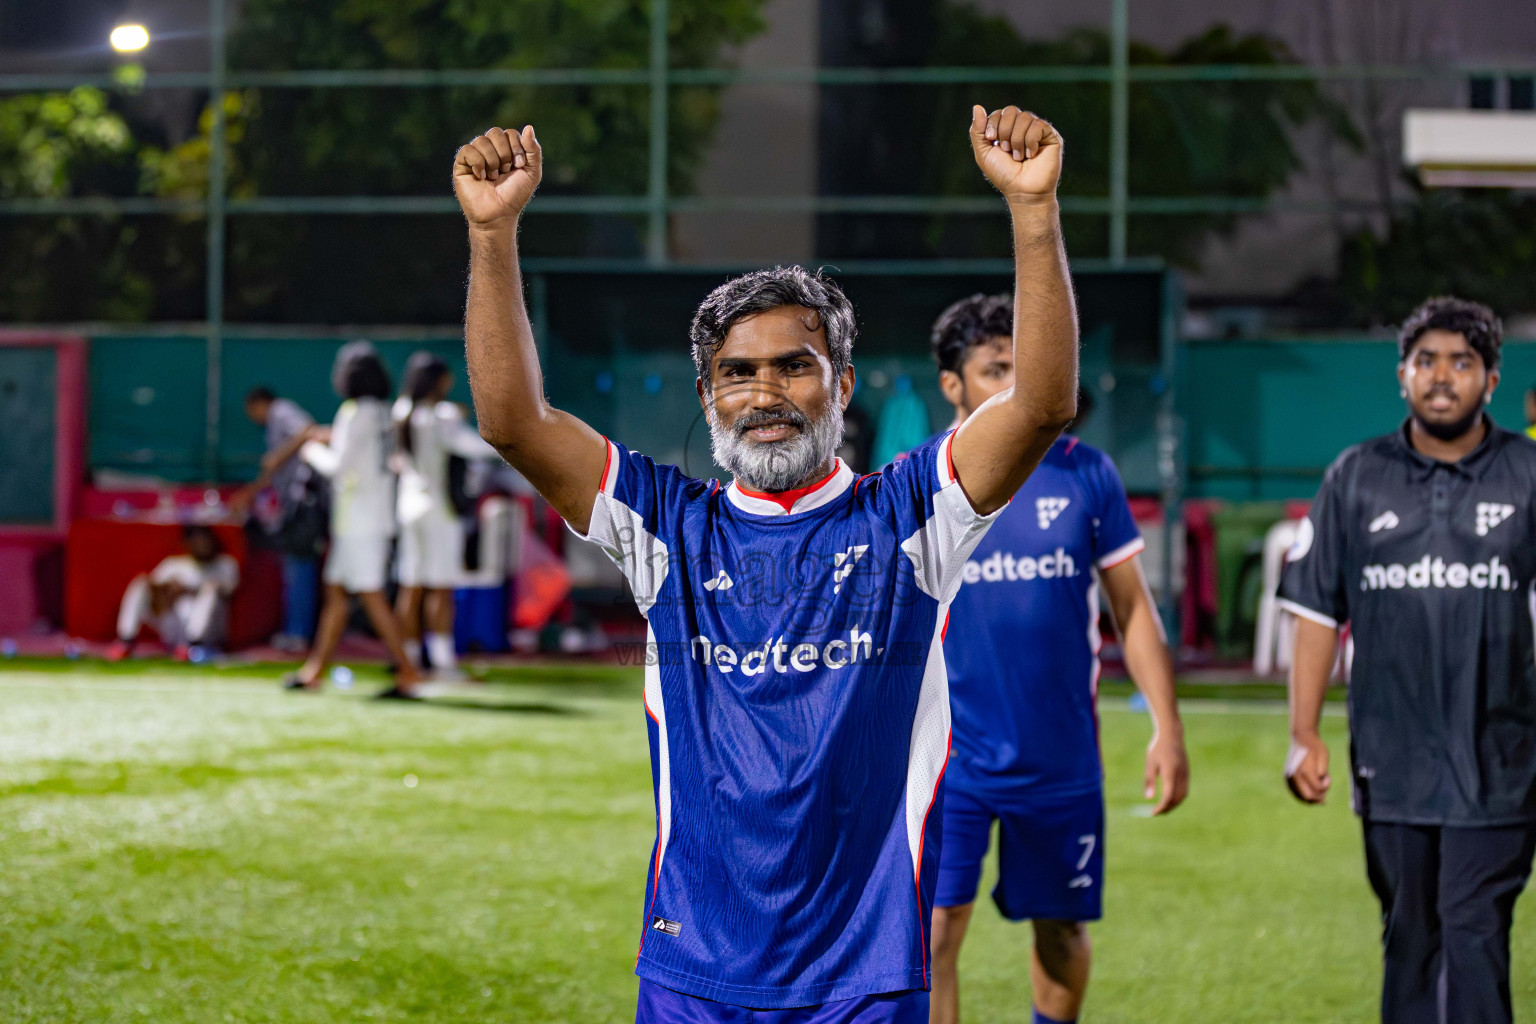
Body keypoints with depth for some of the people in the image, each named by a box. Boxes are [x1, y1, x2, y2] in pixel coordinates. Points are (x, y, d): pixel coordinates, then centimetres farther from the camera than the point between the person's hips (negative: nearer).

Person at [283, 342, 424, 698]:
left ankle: (407, 671, -14)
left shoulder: (355, 413, -14)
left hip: (358, 519, -9)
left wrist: (314, 452, 2)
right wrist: (335, 442, 24)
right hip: (378, 517, 9)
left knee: (371, 594, -10)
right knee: (336, 589, 15)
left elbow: (340, 467, -16)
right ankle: (316, 669, 22)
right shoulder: (385, 413, 11)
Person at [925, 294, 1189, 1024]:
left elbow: (1132, 608, 6)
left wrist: (1167, 728, 2)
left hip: (1063, 758, 2)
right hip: (951, 754, -2)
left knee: (1061, 929, 13)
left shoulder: (1085, 474, 0)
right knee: (934, 932, -11)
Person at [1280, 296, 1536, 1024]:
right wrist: (1304, 736, 2)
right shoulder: (1356, 478, 7)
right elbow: (1317, 612, 8)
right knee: (1409, 937, 10)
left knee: (1474, 936, -9)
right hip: (1392, 764, 3)